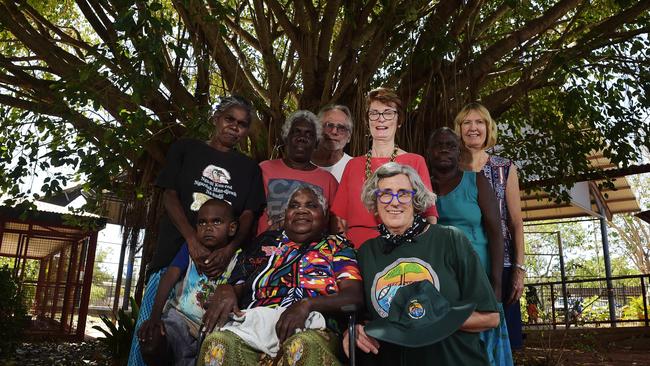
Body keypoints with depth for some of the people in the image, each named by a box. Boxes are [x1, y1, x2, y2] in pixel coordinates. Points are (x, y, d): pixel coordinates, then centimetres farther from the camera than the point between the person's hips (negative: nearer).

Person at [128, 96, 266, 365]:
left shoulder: (249, 168, 16)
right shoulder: (185, 149, 13)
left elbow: (248, 215, 4)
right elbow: (169, 195, 2)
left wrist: (229, 250, -17)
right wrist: (193, 240, -14)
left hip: (222, 261, 1)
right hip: (175, 251, 0)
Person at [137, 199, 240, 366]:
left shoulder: (237, 258, -2)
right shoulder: (190, 248, 1)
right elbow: (169, 278, -9)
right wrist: (155, 316, -20)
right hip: (177, 315, 1)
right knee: (150, 342, -25)